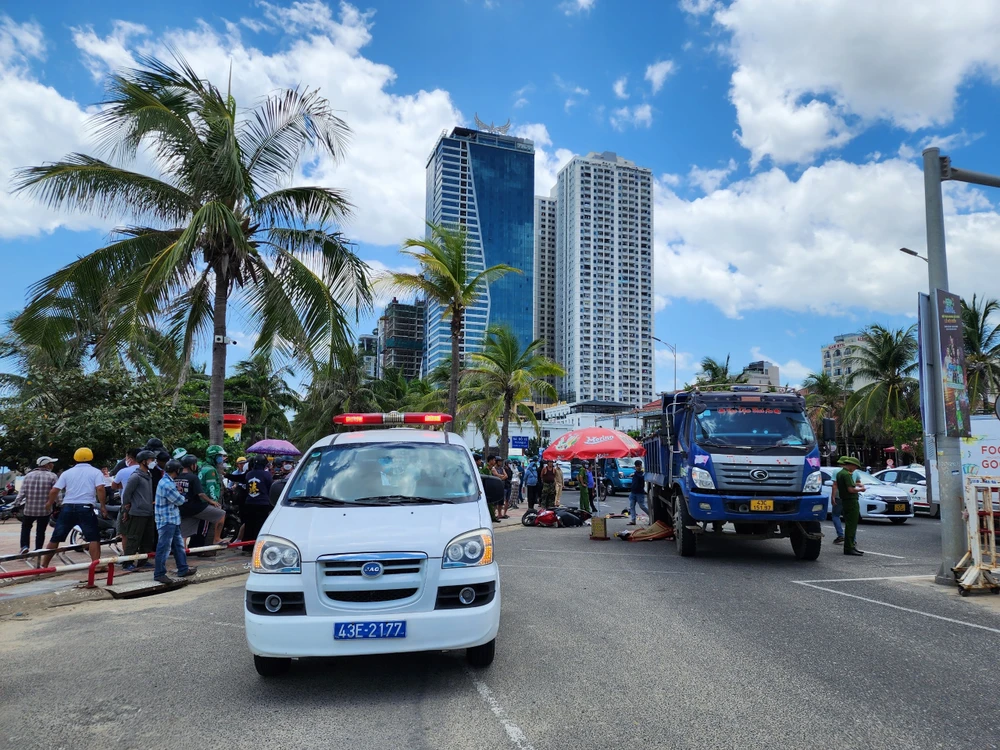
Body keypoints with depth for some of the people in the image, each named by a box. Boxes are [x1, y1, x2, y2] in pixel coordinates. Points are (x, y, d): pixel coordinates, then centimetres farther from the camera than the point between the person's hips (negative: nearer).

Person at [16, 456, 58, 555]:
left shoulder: (28, 475, 3)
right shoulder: (52, 476, -6)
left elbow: (22, 492, -2)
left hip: (29, 509, 2)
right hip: (45, 510, -2)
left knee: (26, 527, 23)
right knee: (41, 531, 10)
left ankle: (24, 546, 7)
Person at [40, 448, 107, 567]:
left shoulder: (67, 472, 11)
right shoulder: (95, 472, 3)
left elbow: (54, 490, 6)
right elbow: (100, 488, -13)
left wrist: (49, 503, 25)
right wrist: (103, 506, -8)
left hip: (67, 507, 3)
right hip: (86, 508, -3)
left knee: (55, 538, 15)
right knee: (94, 538, -1)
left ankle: (44, 565, 22)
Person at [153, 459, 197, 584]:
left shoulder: (168, 481, 11)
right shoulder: (166, 484, -22)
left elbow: (175, 497, 17)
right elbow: (179, 501, -16)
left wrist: (179, 494, -3)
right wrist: (182, 496, 5)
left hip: (173, 520, 10)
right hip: (166, 521, -10)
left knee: (178, 545, 16)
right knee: (164, 548, -2)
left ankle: (183, 569, 24)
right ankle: (159, 574, 6)